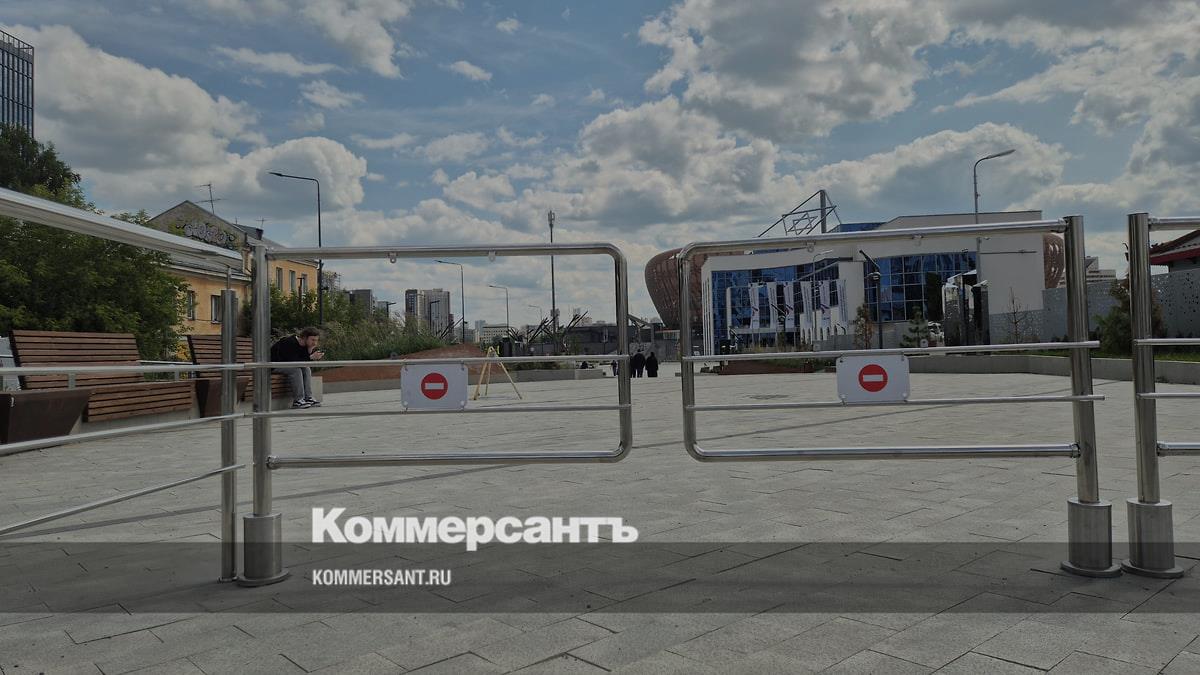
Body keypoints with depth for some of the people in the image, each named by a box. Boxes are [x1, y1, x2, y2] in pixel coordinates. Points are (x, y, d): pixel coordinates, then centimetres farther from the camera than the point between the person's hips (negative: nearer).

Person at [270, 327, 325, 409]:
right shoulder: (290, 343, -27)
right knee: (296, 370, -29)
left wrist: (311, 350, -19)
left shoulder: (304, 345, 0)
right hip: (274, 365, -9)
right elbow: (293, 362, -33)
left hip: (287, 364, 9)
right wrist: (311, 357, -36)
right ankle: (297, 400, -28)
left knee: (306, 369, -7)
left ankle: (308, 398, -12)